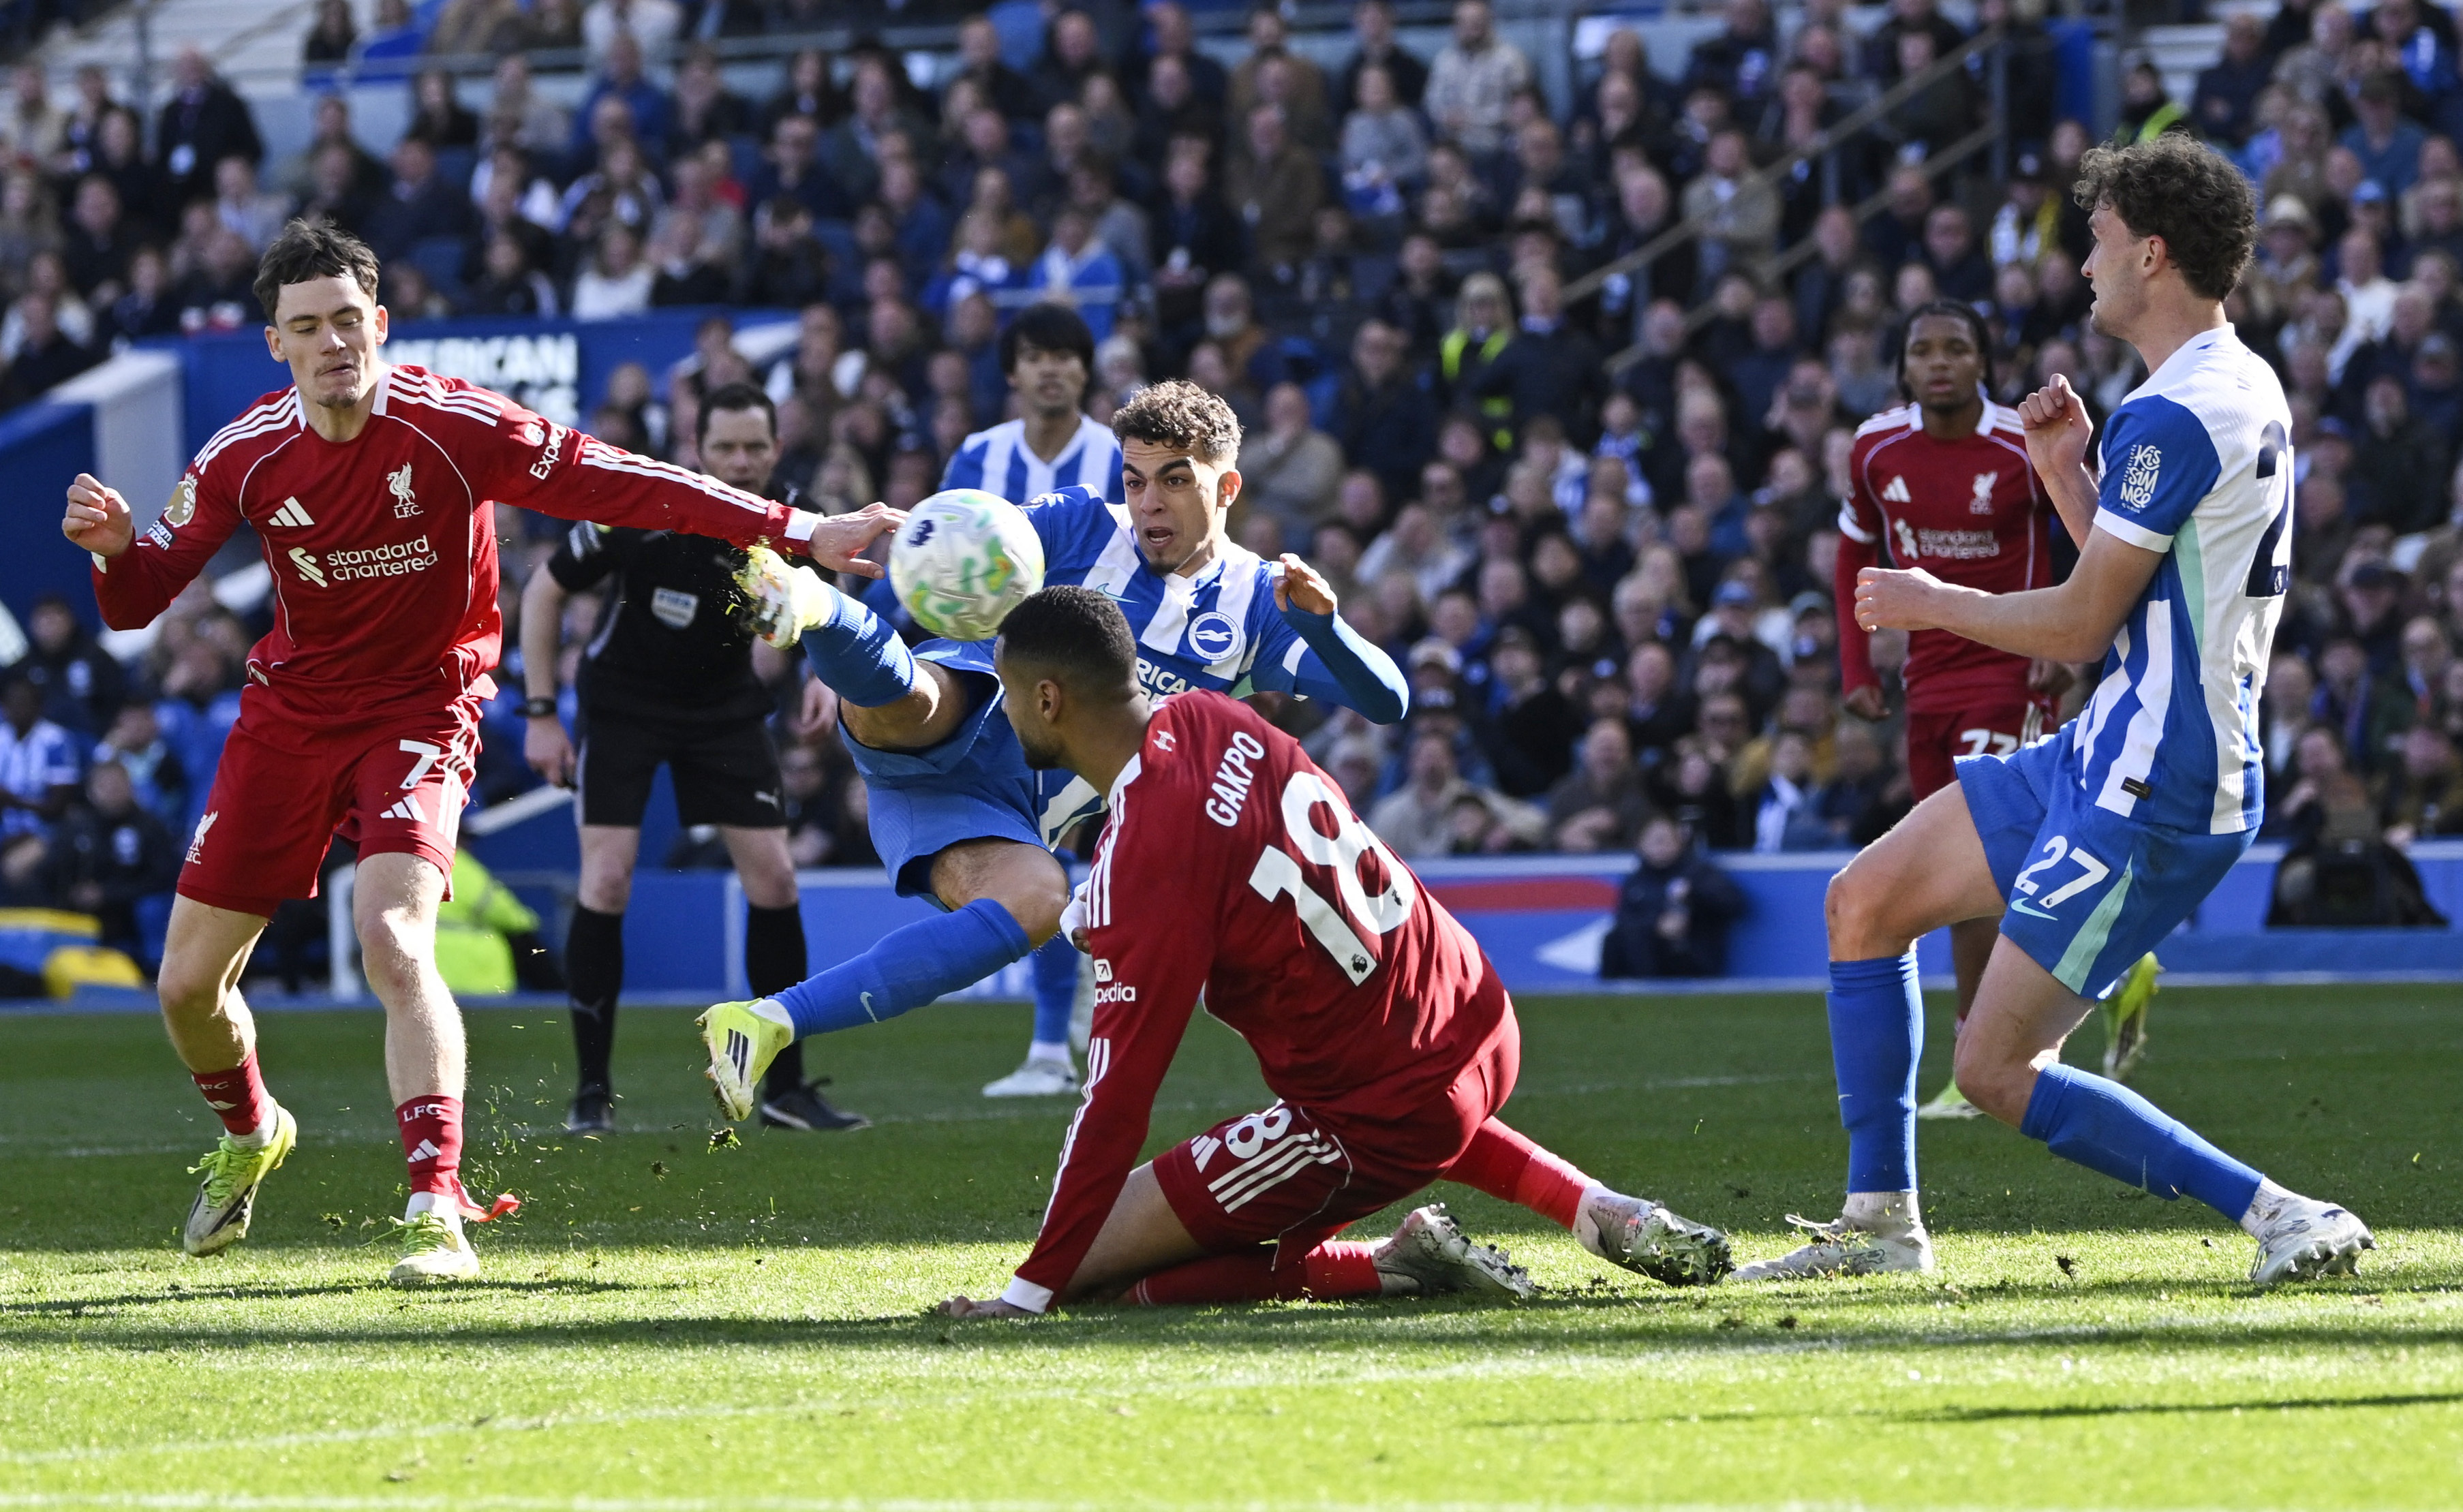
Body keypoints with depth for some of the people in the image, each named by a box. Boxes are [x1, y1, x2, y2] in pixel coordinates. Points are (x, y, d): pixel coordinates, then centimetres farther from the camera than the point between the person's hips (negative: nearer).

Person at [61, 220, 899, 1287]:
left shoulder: (455, 427, -17)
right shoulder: (246, 457, -8)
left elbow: (617, 483, -16)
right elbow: (136, 599, -2)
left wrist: (801, 533, -20)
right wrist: (115, 545, -26)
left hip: (422, 710, -4)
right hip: (289, 710, 4)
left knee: (392, 940, -28)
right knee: (189, 982, 5)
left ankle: (437, 1213, -25)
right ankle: (249, 1135, 39)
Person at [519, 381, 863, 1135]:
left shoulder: (790, 522, -15)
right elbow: (544, 591, -11)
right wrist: (540, 713, -13)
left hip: (725, 705, 3)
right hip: (622, 699, -3)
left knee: (773, 877, -4)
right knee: (607, 880, -15)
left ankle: (785, 1088, 8)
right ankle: (592, 1090, -4)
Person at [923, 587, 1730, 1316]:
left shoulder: (1142, 871, -23)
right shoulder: (1211, 717, -1)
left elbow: (1118, 1096, -22)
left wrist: (1031, 1290, -17)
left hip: (1384, 1119, -8)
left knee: (1088, 1264, -5)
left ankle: (1384, 1270, -9)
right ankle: (1593, 1207, 23)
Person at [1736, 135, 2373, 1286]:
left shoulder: (2173, 419, -21)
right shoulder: (2243, 393, 12)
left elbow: (2080, 625, -18)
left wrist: (1931, 604, -3)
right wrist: (2065, 469, 9)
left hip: (2154, 798, -11)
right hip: (2102, 759, 11)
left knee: (1995, 1074, -9)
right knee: (1863, 901, 16)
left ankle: (2280, 1217, -10)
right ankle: (1880, 1219, 21)